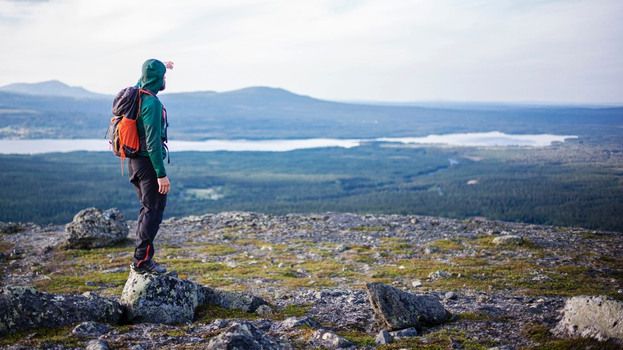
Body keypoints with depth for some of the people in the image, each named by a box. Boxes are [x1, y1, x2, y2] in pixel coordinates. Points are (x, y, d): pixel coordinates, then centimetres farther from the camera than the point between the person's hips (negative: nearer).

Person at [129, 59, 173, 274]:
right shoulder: (152, 103, -20)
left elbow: (143, 80, 36)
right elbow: (153, 142, -24)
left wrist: (161, 67, 49)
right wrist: (161, 174, -23)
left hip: (135, 160, 10)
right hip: (148, 161, -10)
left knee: (148, 209, 16)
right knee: (154, 210, -5)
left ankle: (141, 258, 20)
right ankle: (142, 259, -4)